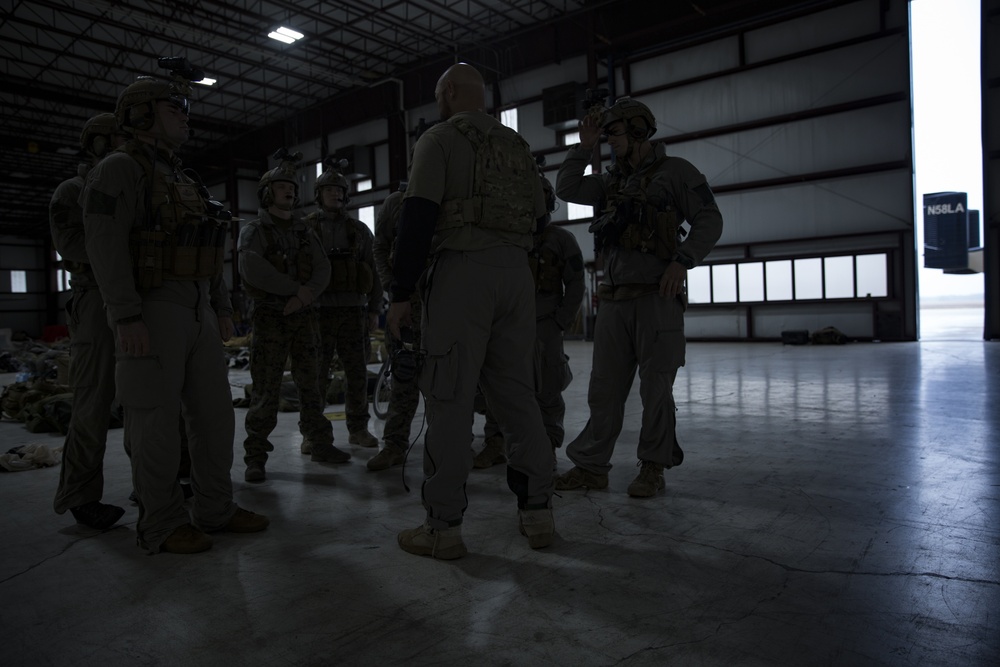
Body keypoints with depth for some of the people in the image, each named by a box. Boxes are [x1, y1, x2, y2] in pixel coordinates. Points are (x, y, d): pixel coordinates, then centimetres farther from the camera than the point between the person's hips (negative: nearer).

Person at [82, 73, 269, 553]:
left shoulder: (182, 182, 22)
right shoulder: (119, 170, -4)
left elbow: (206, 255, 22)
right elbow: (105, 244, -15)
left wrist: (223, 309, 17)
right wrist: (126, 318, -23)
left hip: (196, 312, 8)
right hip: (149, 313, -8)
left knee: (214, 410, 6)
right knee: (158, 420, -4)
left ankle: (215, 509, 16)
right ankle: (161, 525, 7)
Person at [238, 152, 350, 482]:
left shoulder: (304, 231, 16)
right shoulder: (254, 231, 1)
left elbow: (323, 270, 4)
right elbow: (253, 270, -16)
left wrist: (305, 295, -14)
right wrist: (296, 288, -14)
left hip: (304, 317, 5)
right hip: (270, 317, -4)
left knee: (311, 385, 9)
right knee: (265, 391, -5)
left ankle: (320, 443, 17)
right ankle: (255, 456, 2)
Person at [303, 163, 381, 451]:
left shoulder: (359, 230, 12)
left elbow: (373, 272, 10)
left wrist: (374, 309, 3)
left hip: (353, 311, 2)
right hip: (318, 310, -2)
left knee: (357, 372, 3)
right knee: (316, 374, -1)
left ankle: (358, 430, 14)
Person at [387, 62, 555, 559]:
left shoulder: (440, 138, 2)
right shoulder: (517, 145, 21)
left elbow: (418, 216, -8)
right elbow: (538, 215, 21)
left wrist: (401, 293, -8)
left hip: (462, 269, -6)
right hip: (517, 270, 6)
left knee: (449, 396, -3)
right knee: (517, 391, 10)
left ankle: (444, 527, 1)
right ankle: (537, 511, 15)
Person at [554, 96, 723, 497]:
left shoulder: (675, 171, 2)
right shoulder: (612, 182, 20)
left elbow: (709, 221, -3)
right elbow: (566, 188, 17)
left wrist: (683, 260, -17)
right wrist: (584, 146, 11)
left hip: (657, 295, -6)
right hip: (614, 298, 6)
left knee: (656, 388, 1)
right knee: (604, 387, 5)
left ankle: (653, 468, 12)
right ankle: (591, 466, 11)